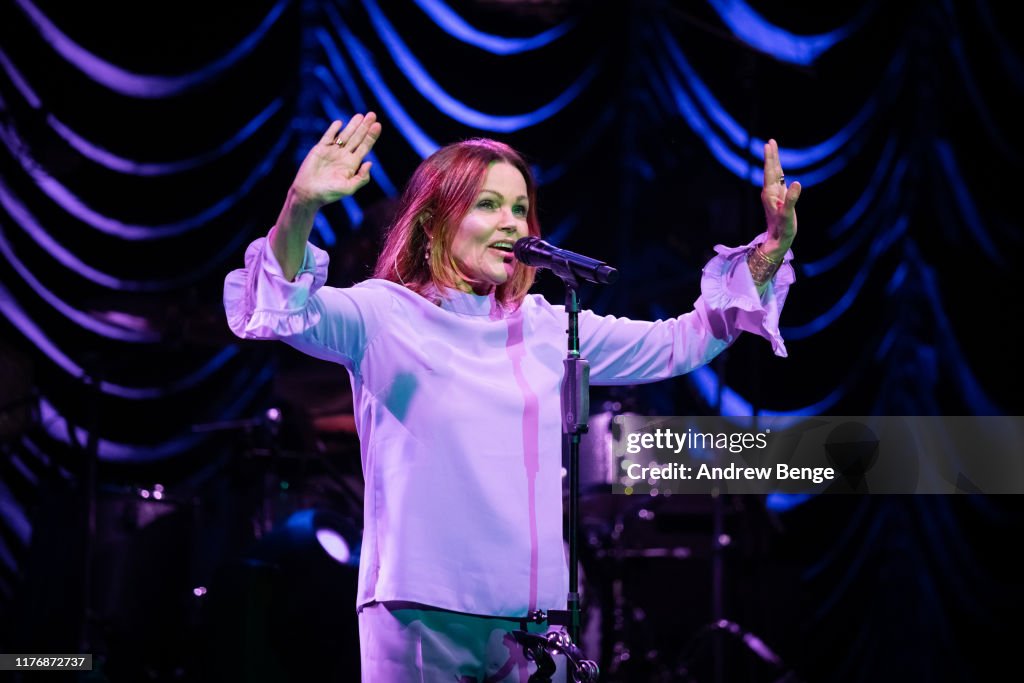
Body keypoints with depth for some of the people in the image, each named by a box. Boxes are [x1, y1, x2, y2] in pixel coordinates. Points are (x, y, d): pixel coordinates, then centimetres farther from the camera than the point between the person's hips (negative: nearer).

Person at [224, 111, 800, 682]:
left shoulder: (549, 329, 14)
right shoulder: (385, 316, 0)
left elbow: (684, 341, 15)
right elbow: (296, 312, -19)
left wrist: (773, 248, 5)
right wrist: (300, 210, -37)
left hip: (538, 616, 5)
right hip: (423, 612, -4)